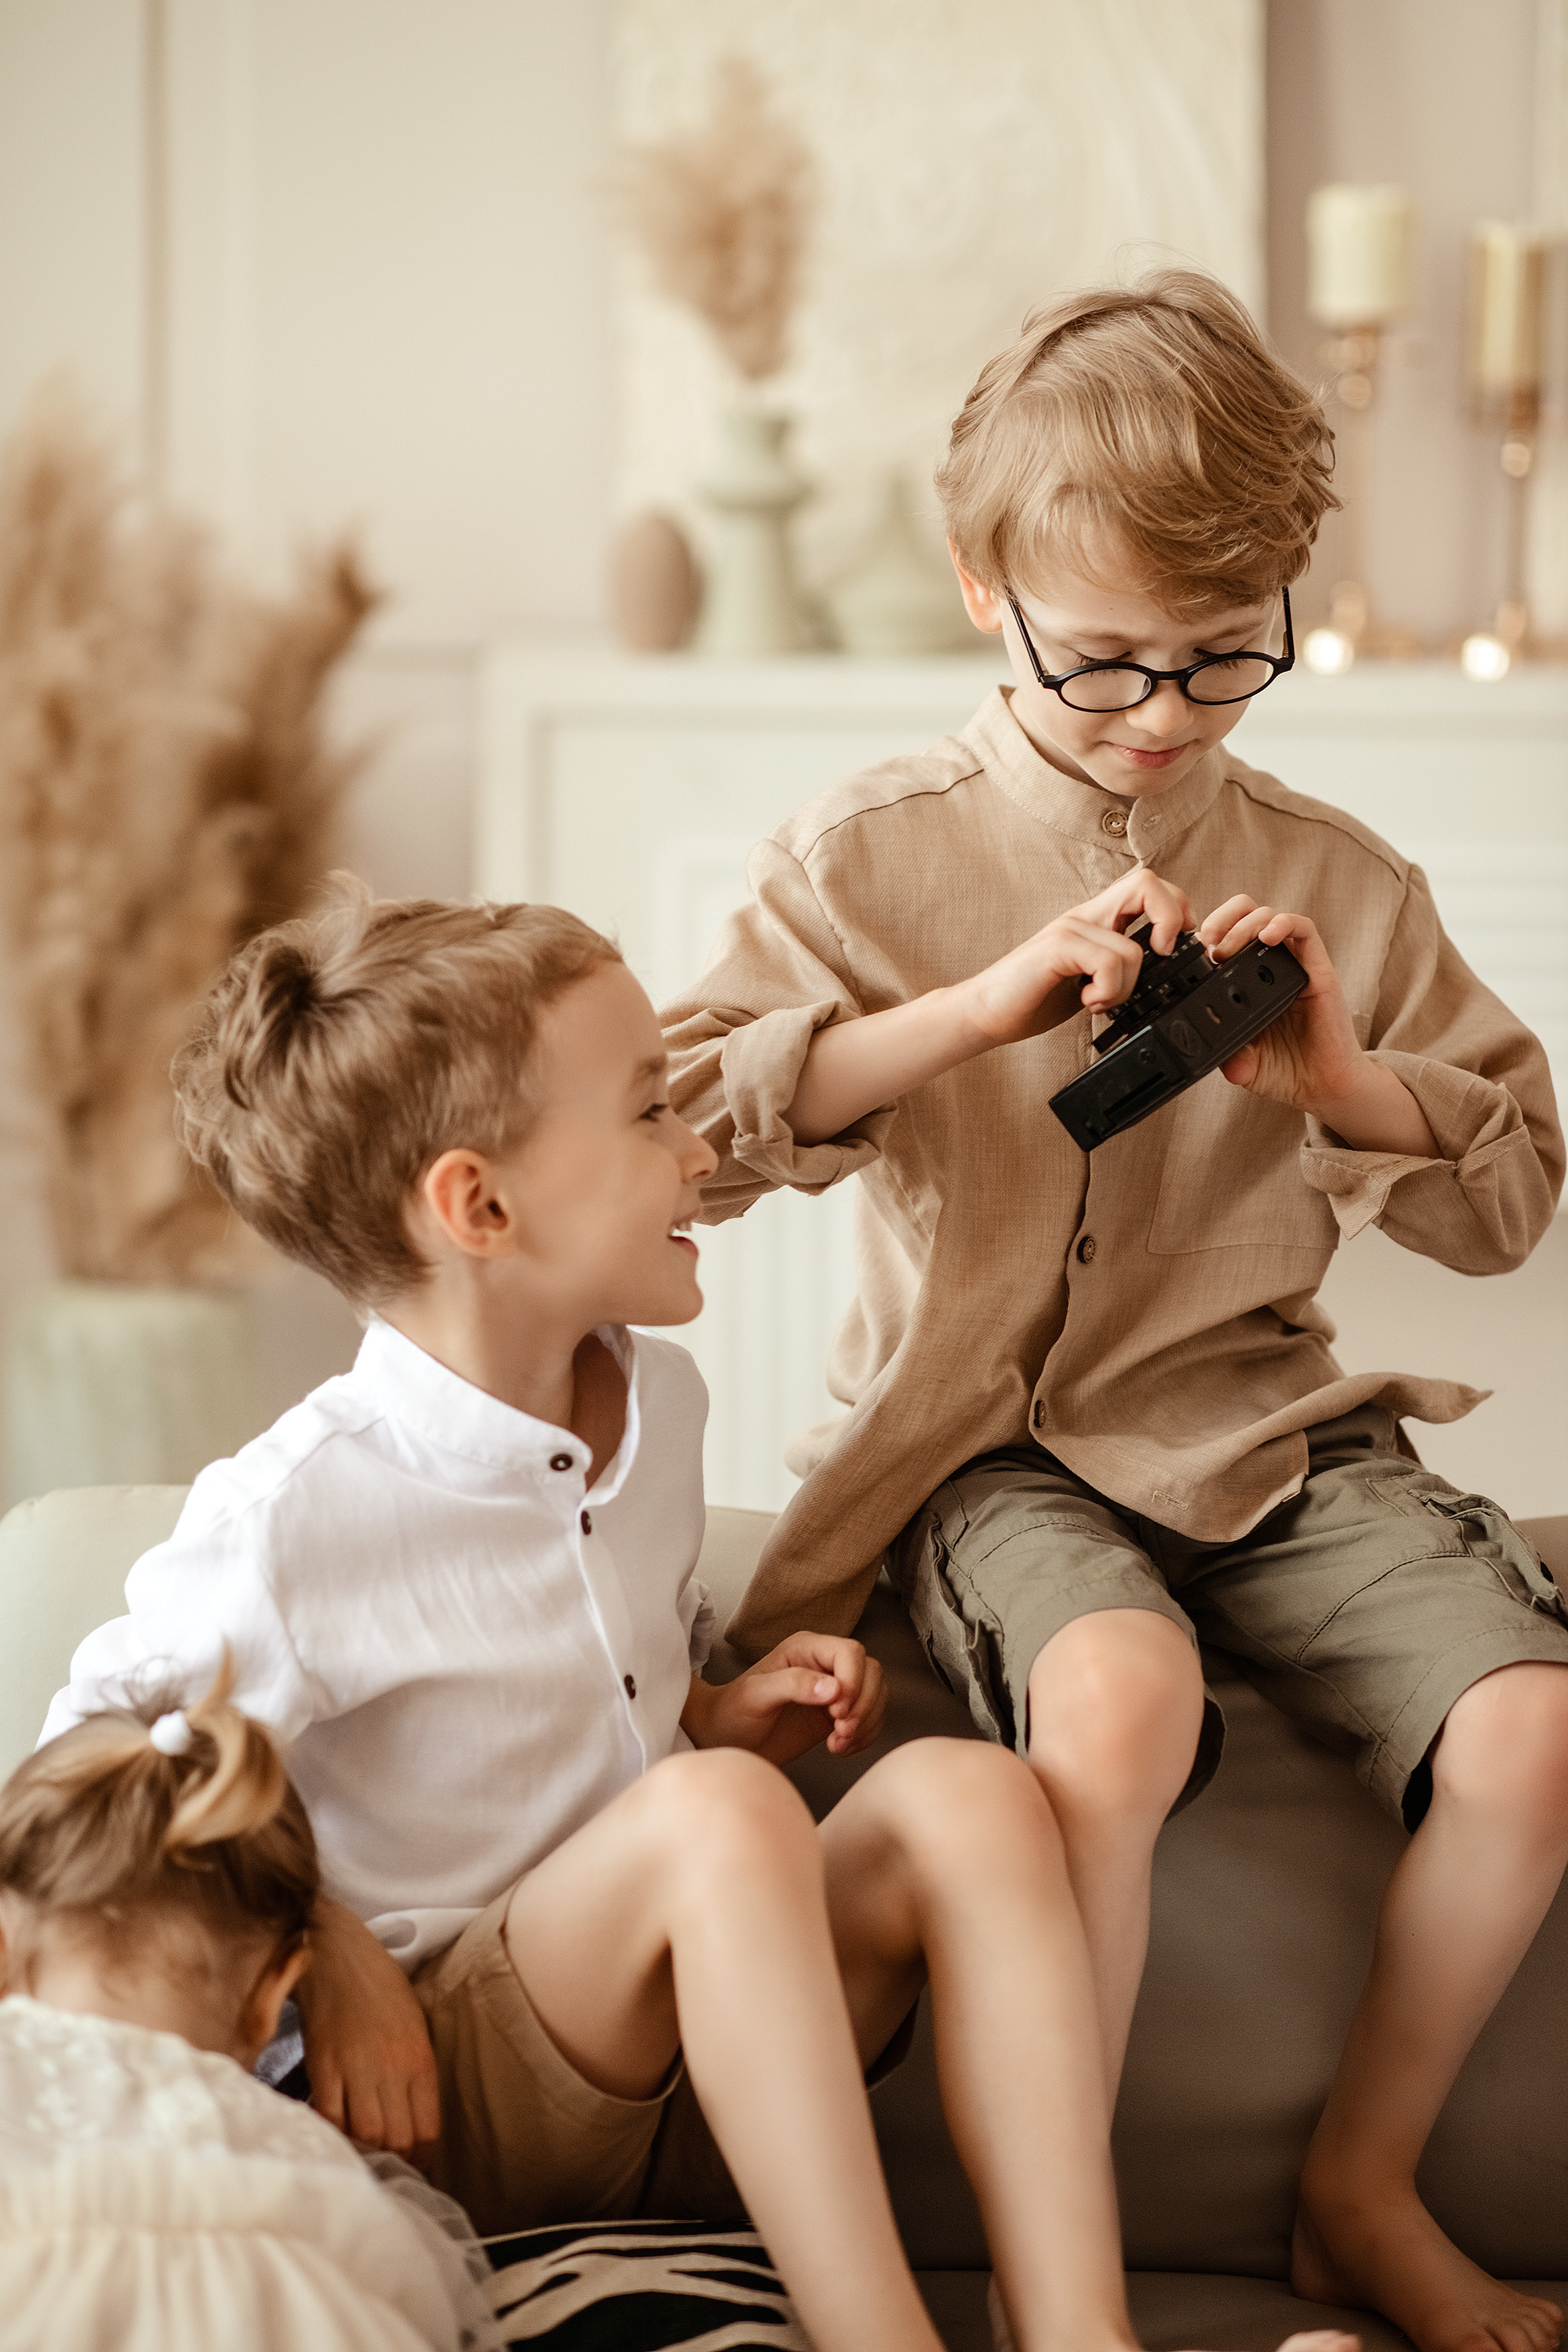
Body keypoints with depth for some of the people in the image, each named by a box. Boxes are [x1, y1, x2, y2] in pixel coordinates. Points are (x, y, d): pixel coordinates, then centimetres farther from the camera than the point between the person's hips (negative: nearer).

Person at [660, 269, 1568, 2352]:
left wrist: (1341, 1079, -10)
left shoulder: (1338, 887, 9)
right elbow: (676, 1127, -11)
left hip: (1269, 1423, 4)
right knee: (1119, 1699, -36)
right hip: (999, 1448, -3)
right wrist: (975, 1009, -21)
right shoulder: (871, 860, 1)